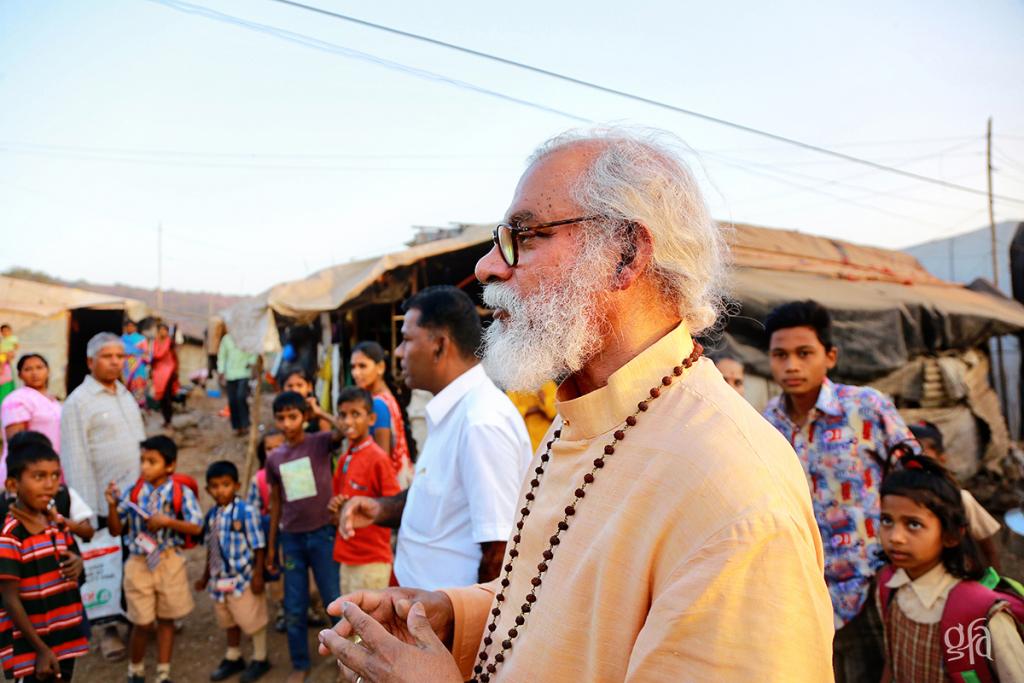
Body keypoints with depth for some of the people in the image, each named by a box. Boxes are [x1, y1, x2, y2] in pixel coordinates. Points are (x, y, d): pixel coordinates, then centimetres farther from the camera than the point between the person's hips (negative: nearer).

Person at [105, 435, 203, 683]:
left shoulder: (181, 493, -10)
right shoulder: (132, 493, -4)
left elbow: (196, 527, -15)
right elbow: (116, 530, 1)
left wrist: (167, 521, -25)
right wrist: (113, 505, -14)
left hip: (170, 563, -1)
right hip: (138, 563, 1)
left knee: (166, 619, 11)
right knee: (143, 623, 7)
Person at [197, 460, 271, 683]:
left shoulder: (246, 511, -17)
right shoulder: (212, 515, 3)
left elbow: (258, 546, -15)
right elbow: (211, 548, 14)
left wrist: (258, 574, -16)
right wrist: (206, 576, 19)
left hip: (243, 579, -6)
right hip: (221, 579, 7)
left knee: (253, 620, 6)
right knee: (229, 621, 21)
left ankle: (260, 659, 24)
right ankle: (233, 658, 38)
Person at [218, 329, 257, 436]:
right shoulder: (226, 338, 9)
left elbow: (255, 352, 6)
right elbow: (222, 355, 13)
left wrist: (251, 362, -11)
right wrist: (221, 370, 6)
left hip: (244, 373, -4)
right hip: (230, 374, 4)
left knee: (241, 397, -18)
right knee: (232, 401, 4)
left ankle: (245, 424, -6)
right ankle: (237, 426, 16)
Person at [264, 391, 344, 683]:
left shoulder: (320, 442, -7)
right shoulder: (274, 458, 4)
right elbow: (276, 502, 12)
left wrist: (320, 412, -15)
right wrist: (271, 545, 13)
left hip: (323, 533, -4)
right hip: (291, 538, 4)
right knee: (293, 608, 11)